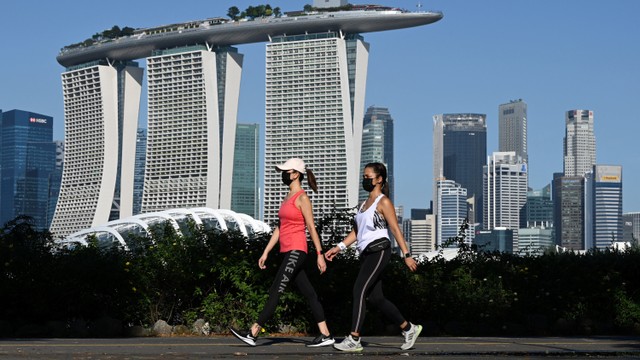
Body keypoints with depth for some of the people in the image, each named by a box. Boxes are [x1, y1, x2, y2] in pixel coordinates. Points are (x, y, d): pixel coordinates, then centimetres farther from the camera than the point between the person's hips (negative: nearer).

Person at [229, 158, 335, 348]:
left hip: (296, 252, -9)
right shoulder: (288, 197, 18)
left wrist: (319, 254, -11)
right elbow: (279, 228, 20)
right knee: (309, 294, 6)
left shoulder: (302, 198, -8)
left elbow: (311, 228, -10)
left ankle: (252, 333, -10)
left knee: (275, 291, -9)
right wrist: (266, 252, 17)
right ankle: (326, 335, 7)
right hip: (288, 252, 9)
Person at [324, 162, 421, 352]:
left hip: (378, 250, -8)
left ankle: (354, 339, -17)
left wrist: (407, 255, -12)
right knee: (376, 298, 7)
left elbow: (396, 230, -8)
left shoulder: (383, 202, -4)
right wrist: (339, 247, 11)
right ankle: (409, 328, 20)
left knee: (359, 291, -16)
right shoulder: (365, 203, 19)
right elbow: (356, 231, 21)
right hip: (366, 253, 9)